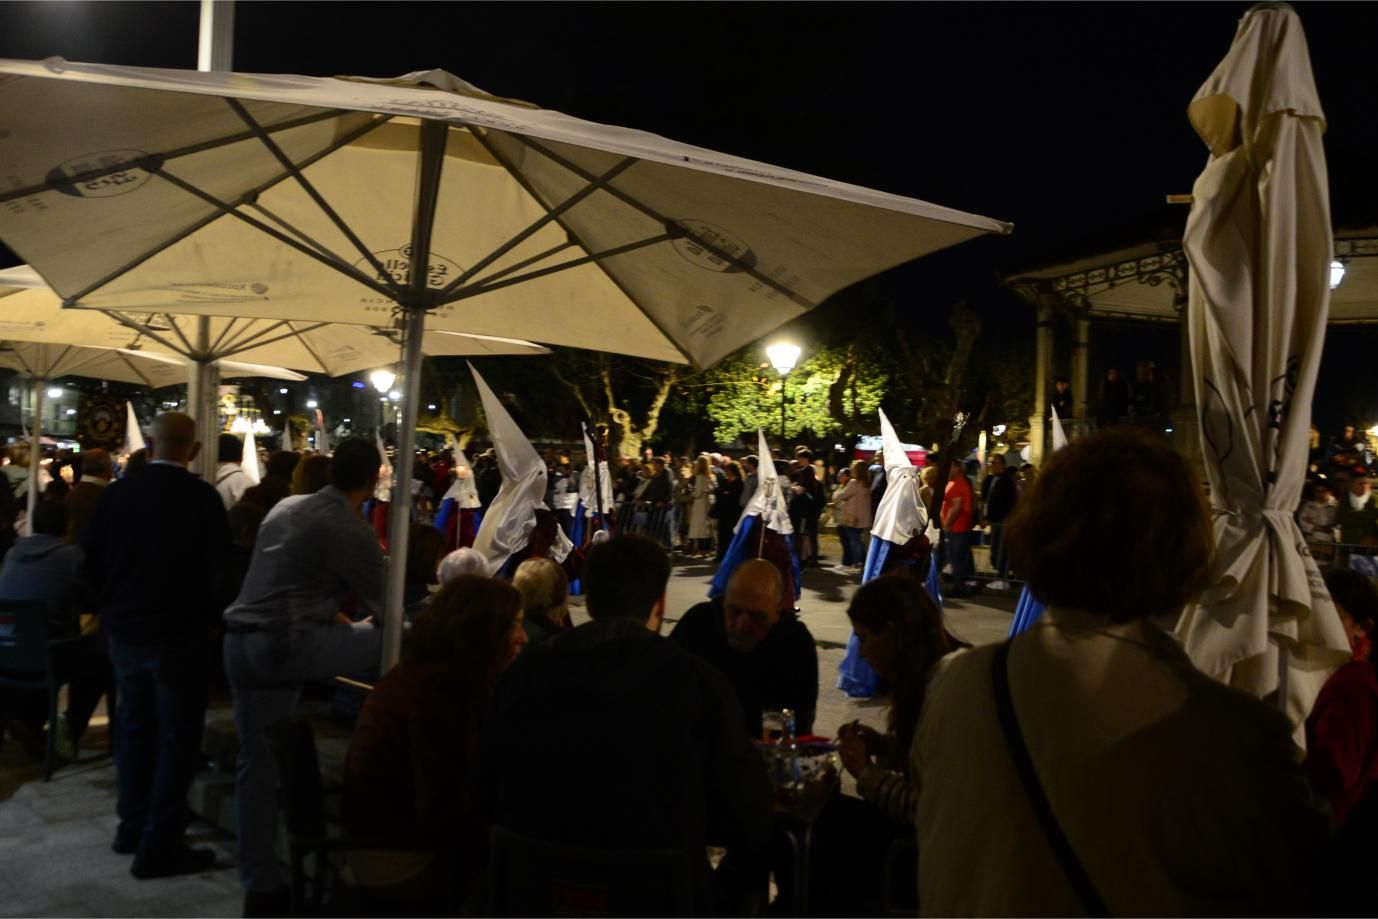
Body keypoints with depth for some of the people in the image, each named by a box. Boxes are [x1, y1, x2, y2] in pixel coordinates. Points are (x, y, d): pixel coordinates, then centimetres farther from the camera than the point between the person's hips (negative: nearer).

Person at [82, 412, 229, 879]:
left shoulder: (117, 492, -3)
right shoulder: (203, 497, -16)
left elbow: (91, 559, 4)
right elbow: (219, 564, -7)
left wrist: (110, 608, 18)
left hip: (124, 631, 5)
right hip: (180, 634, -5)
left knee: (133, 726, 20)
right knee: (176, 738, 4)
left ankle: (132, 826, 30)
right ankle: (159, 847, 7)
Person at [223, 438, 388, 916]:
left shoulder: (286, 507, 16)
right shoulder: (352, 530, -9)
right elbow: (384, 609, -3)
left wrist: (341, 621, 31)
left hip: (240, 641, 8)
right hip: (285, 644, -8)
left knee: (256, 761, 11)